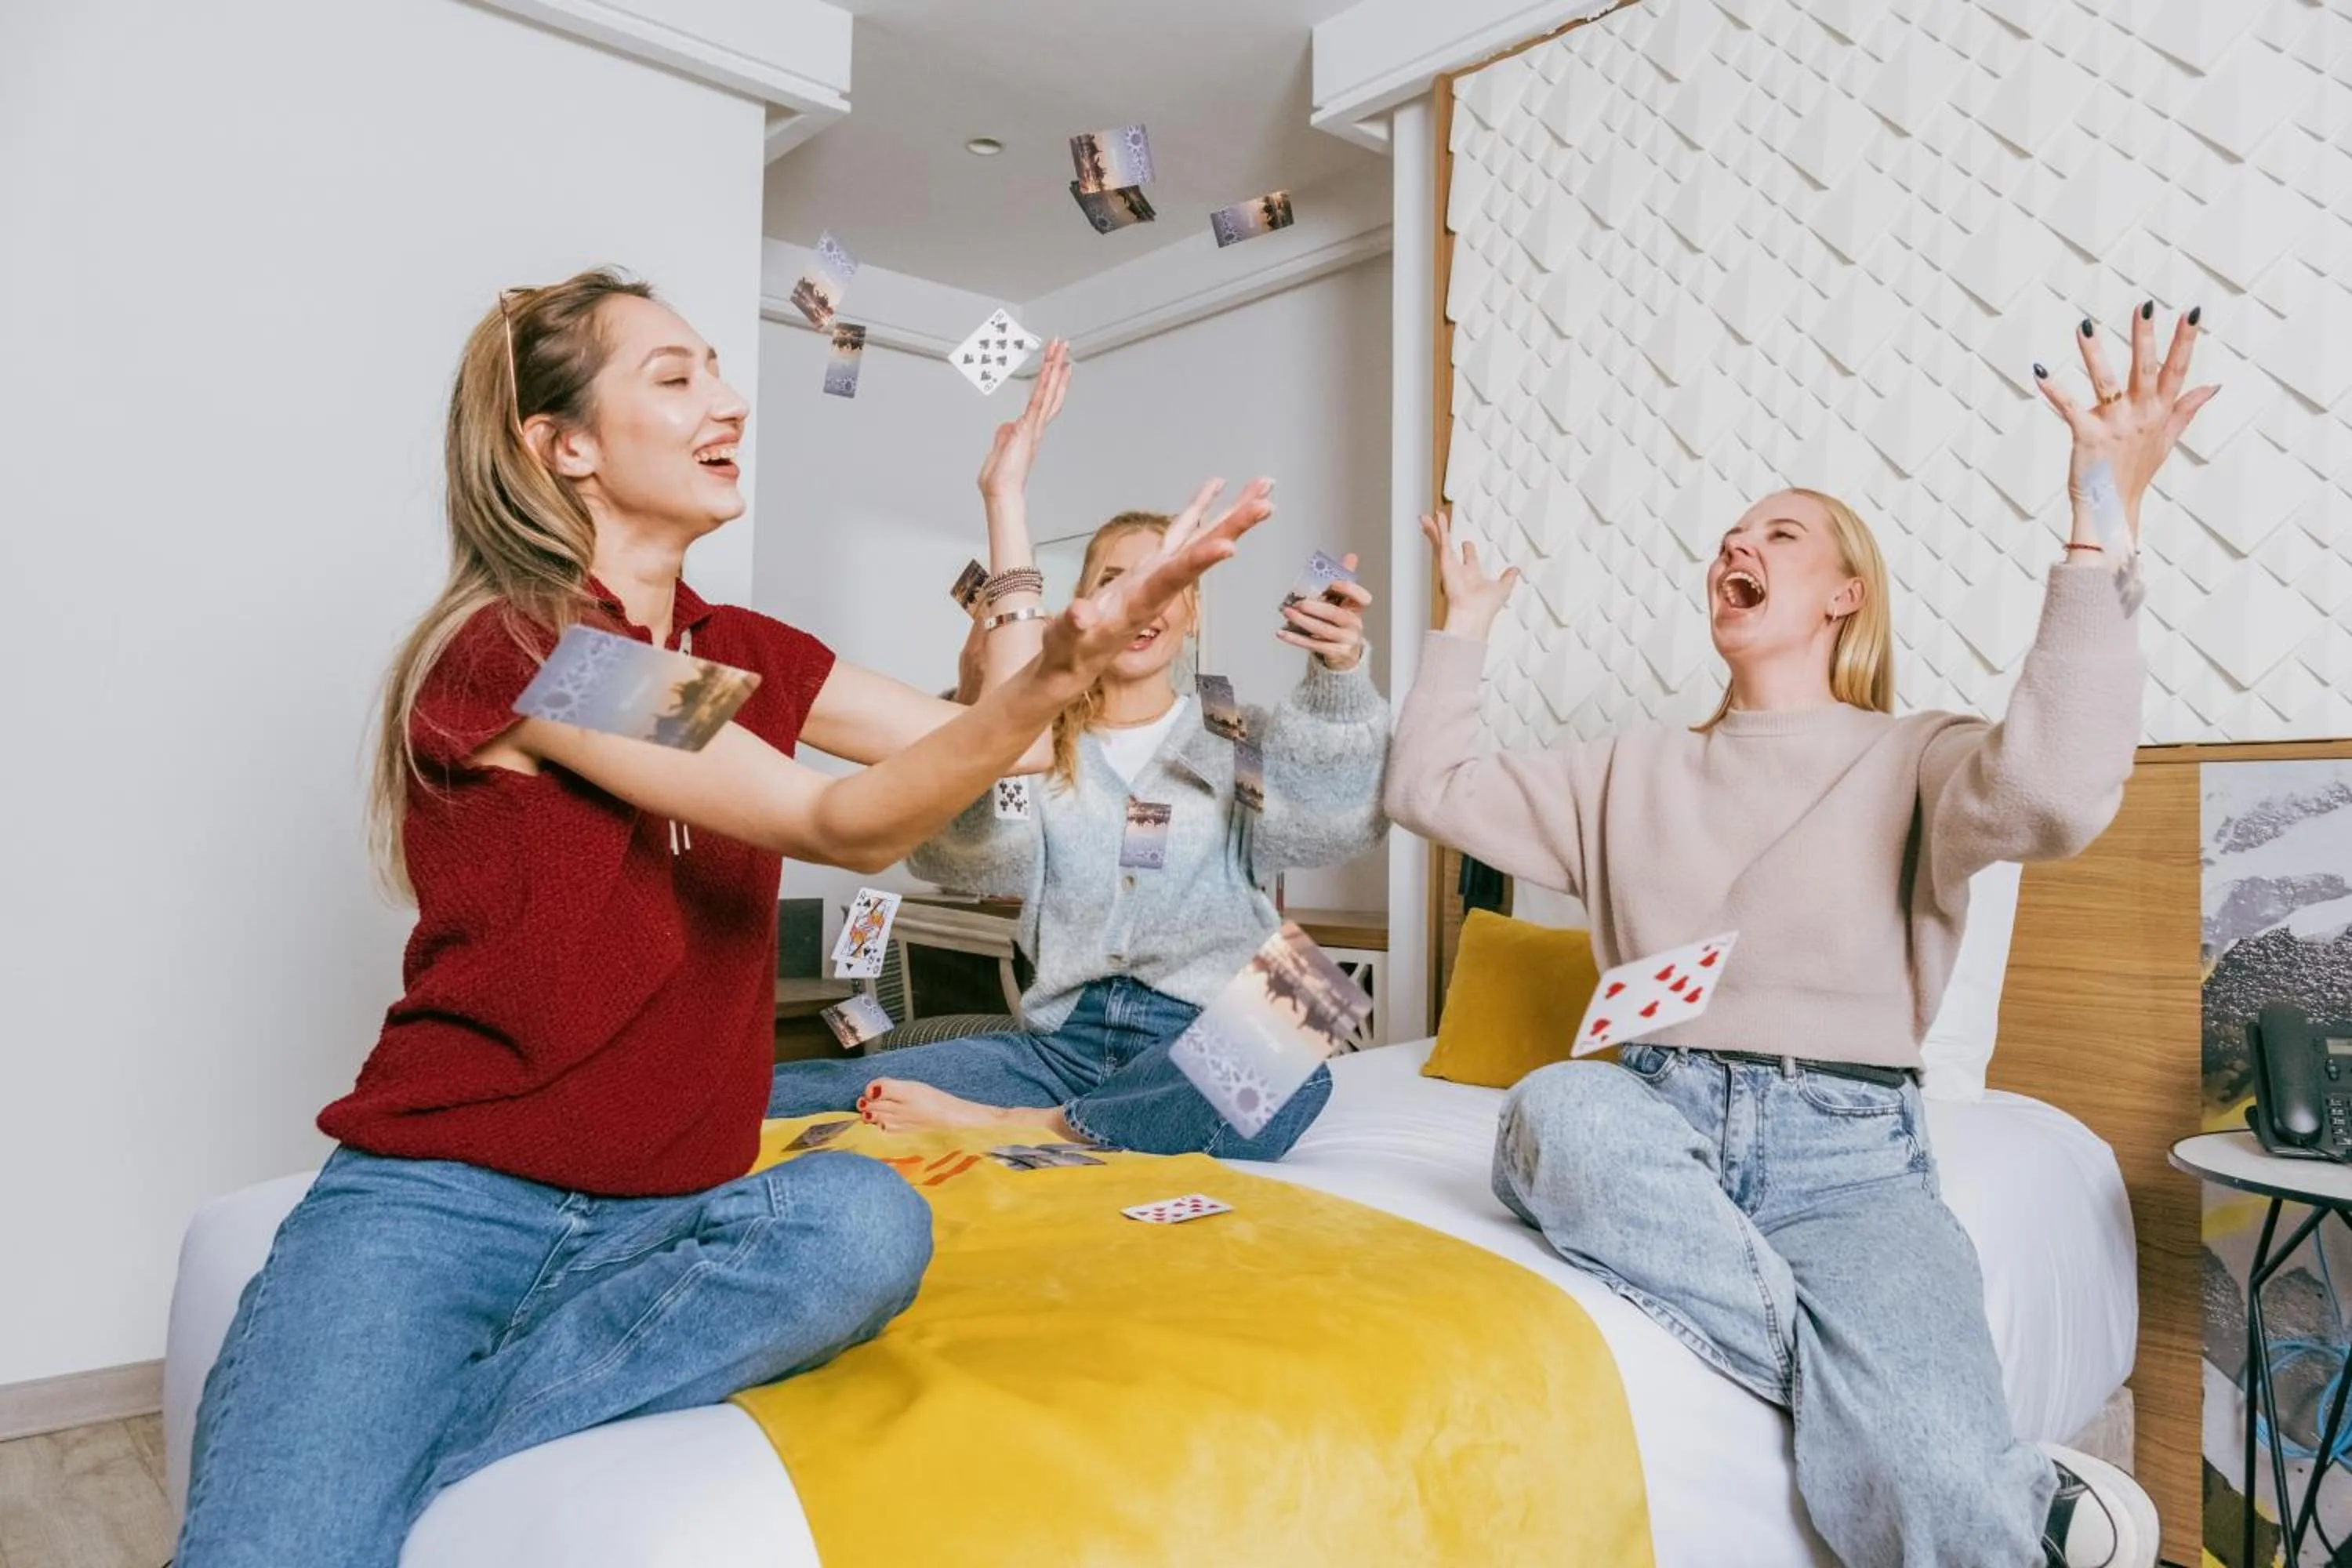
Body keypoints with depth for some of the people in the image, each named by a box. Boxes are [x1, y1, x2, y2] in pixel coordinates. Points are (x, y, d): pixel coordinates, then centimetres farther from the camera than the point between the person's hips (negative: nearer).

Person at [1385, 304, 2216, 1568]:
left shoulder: (1913, 760, 6)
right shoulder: (1633, 771, 19)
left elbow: (2053, 794, -18)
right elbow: (1429, 788, 18)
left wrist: (2101, 526, -20)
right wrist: (1464, 629, 22)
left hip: (1849, 1147, -3)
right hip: (1664, 1125, 4)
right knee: (1554, 1110, -37)